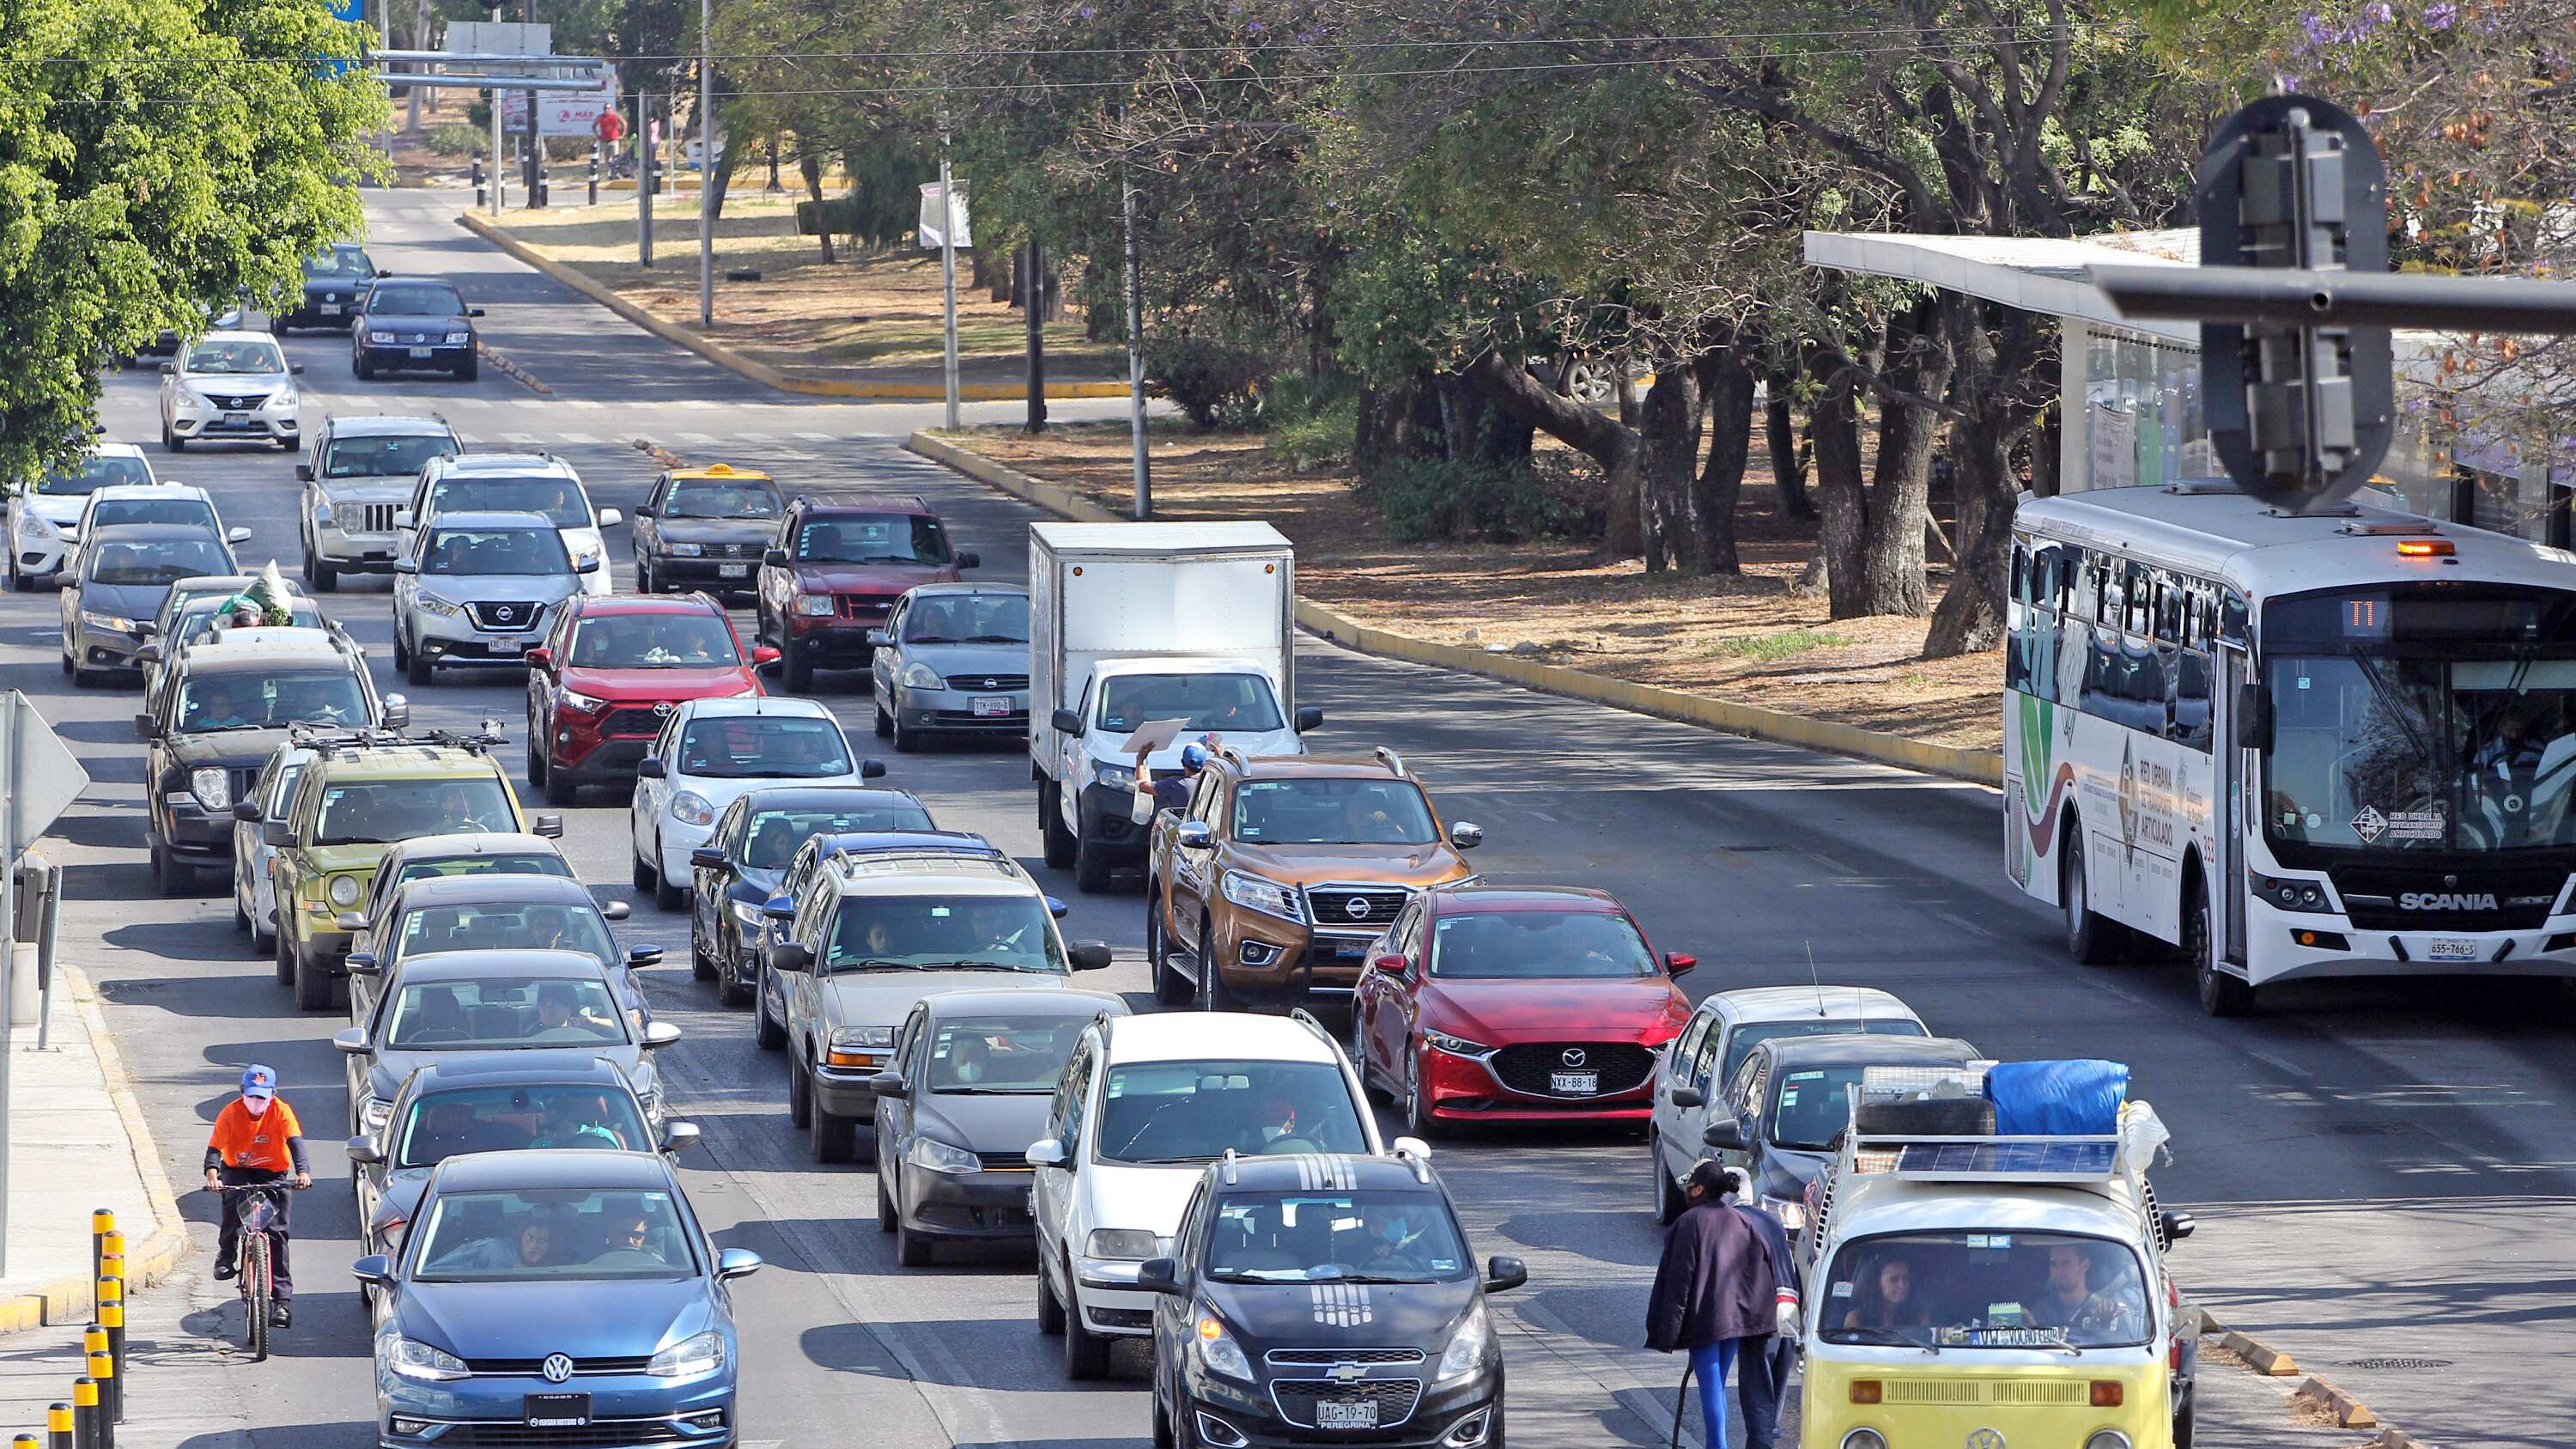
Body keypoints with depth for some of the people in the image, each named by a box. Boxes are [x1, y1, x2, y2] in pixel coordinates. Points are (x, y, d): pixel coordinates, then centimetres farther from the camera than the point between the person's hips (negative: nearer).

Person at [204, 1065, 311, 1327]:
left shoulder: (281, 1112, -14)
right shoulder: (231, 1113, -15)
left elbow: (295, 1141, -25)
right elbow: (215, 1146, -22)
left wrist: (302, 1171, -43)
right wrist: (212, 1174, -41)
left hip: (272, 1173, 0)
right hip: (237, 1170, 0)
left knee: (276, 1232, -9)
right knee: (233, 1198, -35)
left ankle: (283, 1301, -6)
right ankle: (226, 1256, -13)